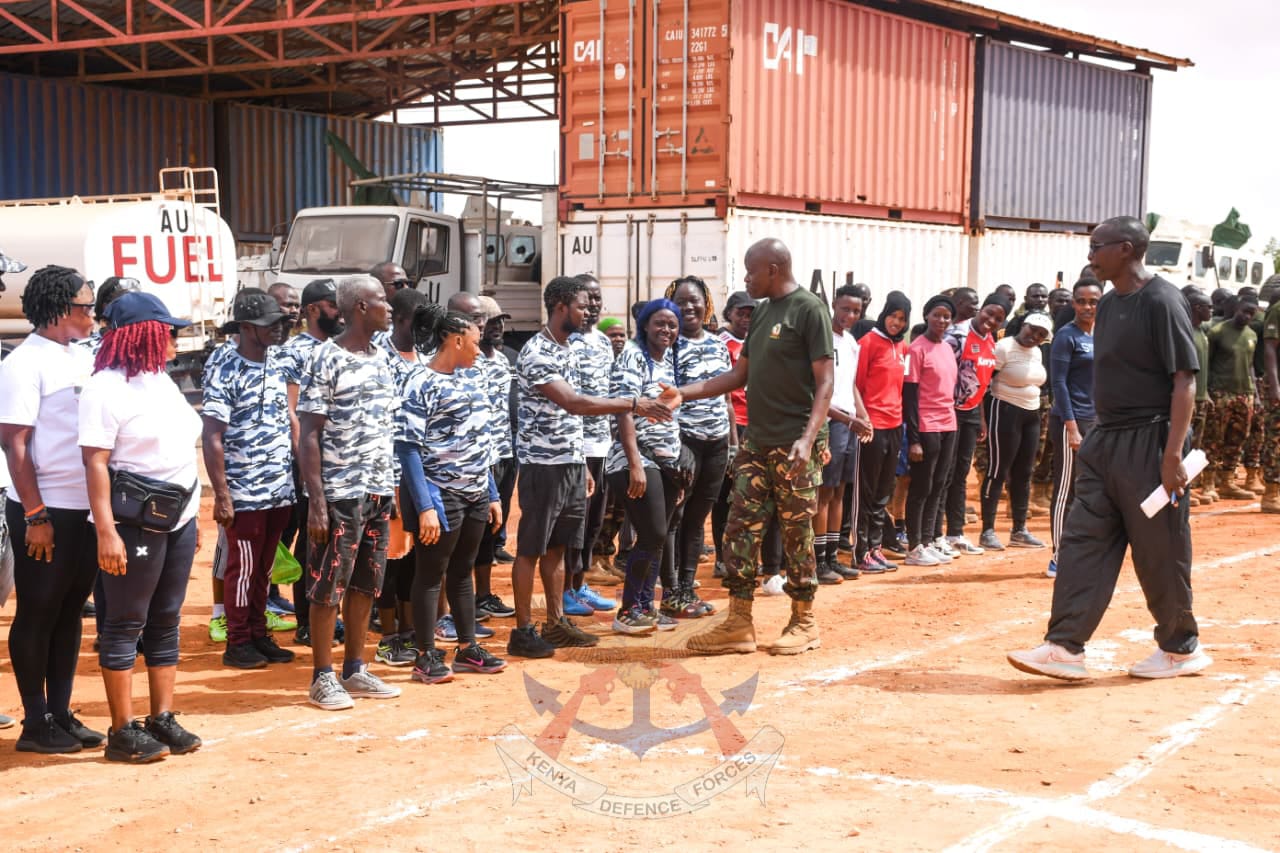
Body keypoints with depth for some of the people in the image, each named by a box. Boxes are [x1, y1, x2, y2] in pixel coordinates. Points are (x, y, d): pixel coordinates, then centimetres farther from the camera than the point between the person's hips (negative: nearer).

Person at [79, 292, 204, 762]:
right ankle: (122, 732, 5)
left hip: (177, 520, 8)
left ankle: (162, 719, 18)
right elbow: (96, 463, -18)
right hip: (135, 524, -8)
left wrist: (191, 513, 16)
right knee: (125, 626, -1)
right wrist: (106, 531, -25)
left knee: (166, 623, 11)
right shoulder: (106, 387, -13)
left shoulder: (161, 381, 13)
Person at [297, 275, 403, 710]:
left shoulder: (381, 359, 12)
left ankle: (355, 670, 22)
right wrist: (316, 501, -16)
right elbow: (308, 435, -11)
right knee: (328, 587, 1)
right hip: (340, 493, -7)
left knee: (365, 584, 13)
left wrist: (393, 487, 13)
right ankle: (322, 678, 10)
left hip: (379, 491, 7)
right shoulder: (326, 360, -10)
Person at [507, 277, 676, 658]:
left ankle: (556, 623, 21)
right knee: (531, 548, -1)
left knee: (558, 547, 13)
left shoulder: (568, 350, 13)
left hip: (572, 462, 8)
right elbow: (572, 403, -26)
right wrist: (633, 404, -28)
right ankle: (523, 631, 4)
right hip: (543, 465, -8)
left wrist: (583, 465, 17)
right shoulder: (536, 353, -16)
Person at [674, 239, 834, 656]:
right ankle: (738, 624, 11)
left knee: (796, 532, 2)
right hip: (757, 443, 8)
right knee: (740, 528, 5)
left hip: (793, 447, -8)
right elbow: (740, 375, 19)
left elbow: (825, 381, -13)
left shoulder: (809, 309, -9)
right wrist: (684, 393, 12)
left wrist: (808, 438, -24)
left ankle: (804, 622, 15)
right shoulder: (761, 312, 15)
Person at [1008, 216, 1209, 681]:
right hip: (1105, 441, 8)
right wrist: (1094, 438, 16)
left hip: (1149, 444, -8)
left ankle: (1181, 648, 20)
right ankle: (1065, 647, 4)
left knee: (1160, 551, 3)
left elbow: (1185, 381, -17)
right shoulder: (1108, 305, 12)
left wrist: (1172, 454, -22)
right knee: (1082, 543, 3)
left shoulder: (1161, 301, -13)